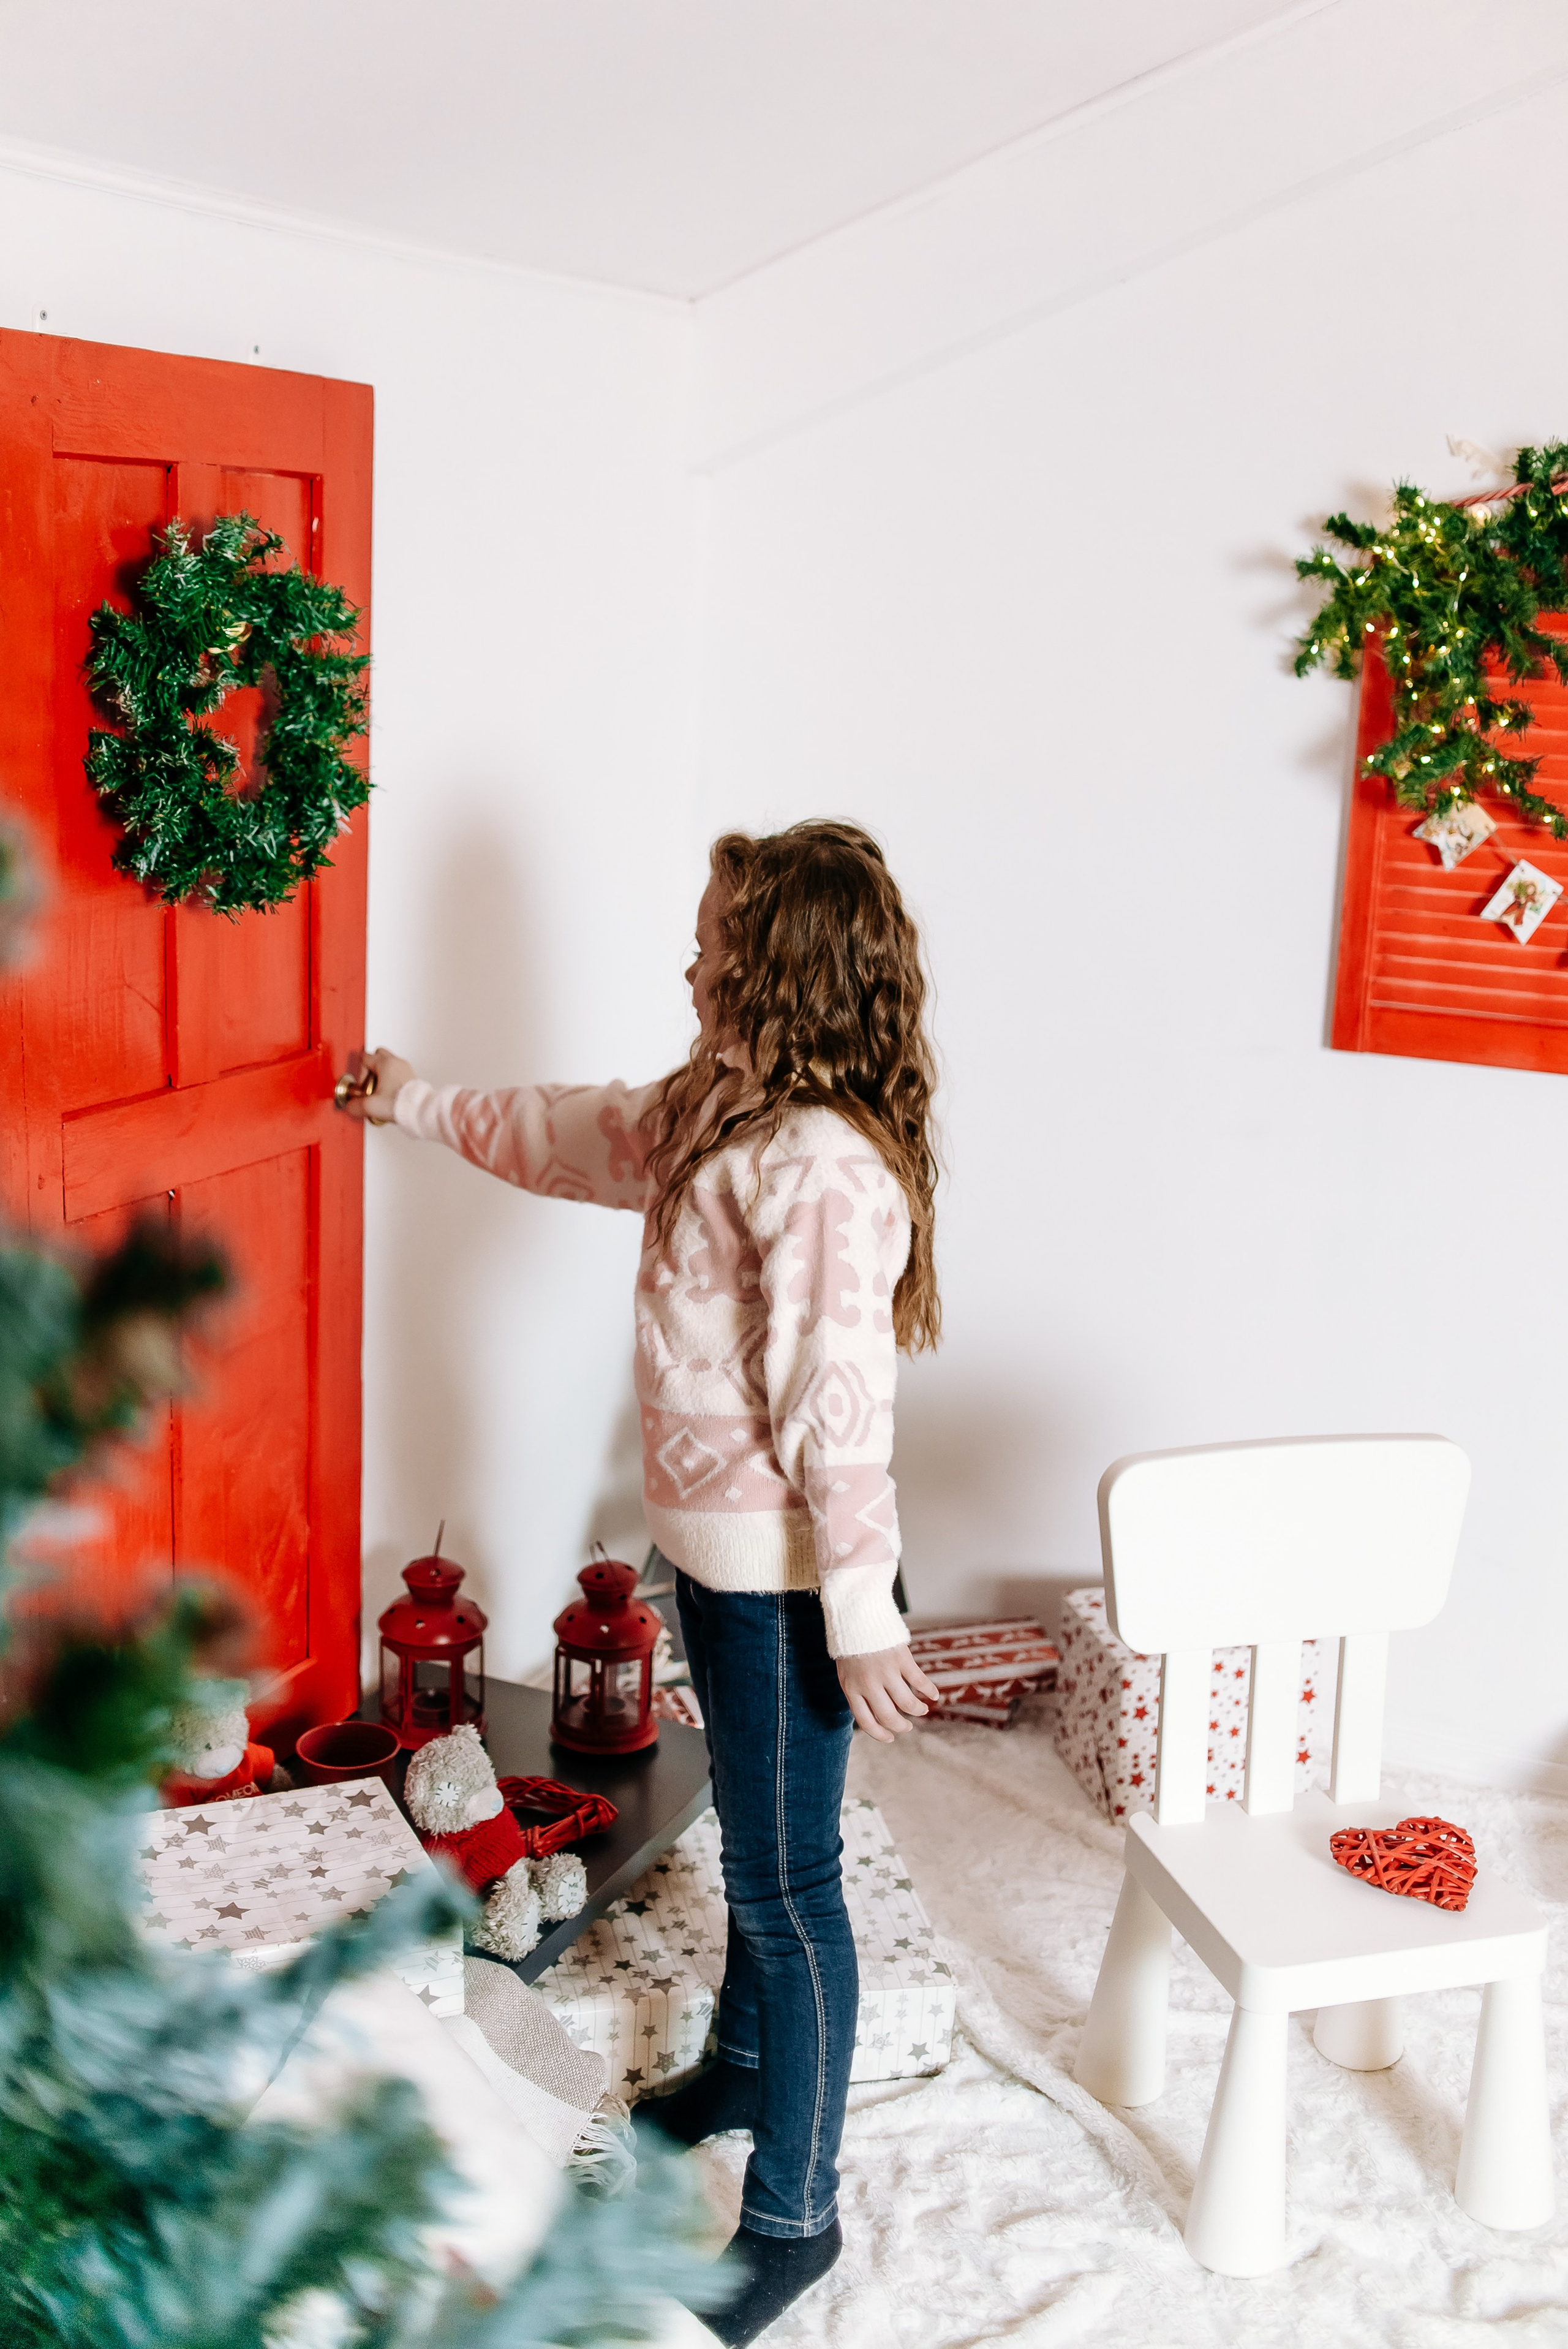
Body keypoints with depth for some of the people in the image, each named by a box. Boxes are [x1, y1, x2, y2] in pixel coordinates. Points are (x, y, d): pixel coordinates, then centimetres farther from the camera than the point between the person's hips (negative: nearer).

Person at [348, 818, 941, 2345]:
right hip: (716, 1547, 10)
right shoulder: (718, 1112, 4)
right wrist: (419, 1105, 32)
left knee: (785, 1878, 4)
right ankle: (744, 2067, 49)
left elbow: (835, 1411, -27)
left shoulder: (822, 1166, -27)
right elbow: (579, 1136, 22)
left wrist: (860, 1614, -24)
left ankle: (793, 2213, 21)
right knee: (752, 1839, 27)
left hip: (781, 1576, -10)